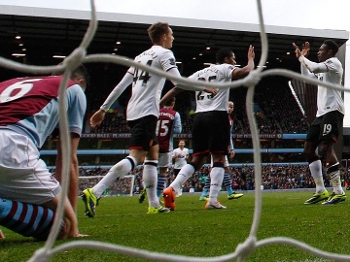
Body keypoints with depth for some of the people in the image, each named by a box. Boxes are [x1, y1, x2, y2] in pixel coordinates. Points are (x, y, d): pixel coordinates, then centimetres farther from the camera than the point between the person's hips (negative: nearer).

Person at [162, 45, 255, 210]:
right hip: (217, 116, -6)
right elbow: (247, 71, -12)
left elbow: (177, 88, 18)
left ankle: (171, 189, -5)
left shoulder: (200, 73, 23)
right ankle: (212, 200, -11)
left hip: (199, 116, 6)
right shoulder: (225, 68, 5)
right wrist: (251, 59, 8)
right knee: (219, 158, -3)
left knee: (197, 159, 9)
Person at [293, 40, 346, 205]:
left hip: (332, 111, -10)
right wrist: (301, 58, 28)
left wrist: (302, 57, -3)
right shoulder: (323, 69, 25)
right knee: (308, 149, 6)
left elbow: (314, 68, -20)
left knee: (326, 147, -21)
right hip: (321, 113, 10)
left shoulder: (334, 62, -4)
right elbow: (306, 76, 38)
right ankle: (321, 191, 7)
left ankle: (338, 192, -20)